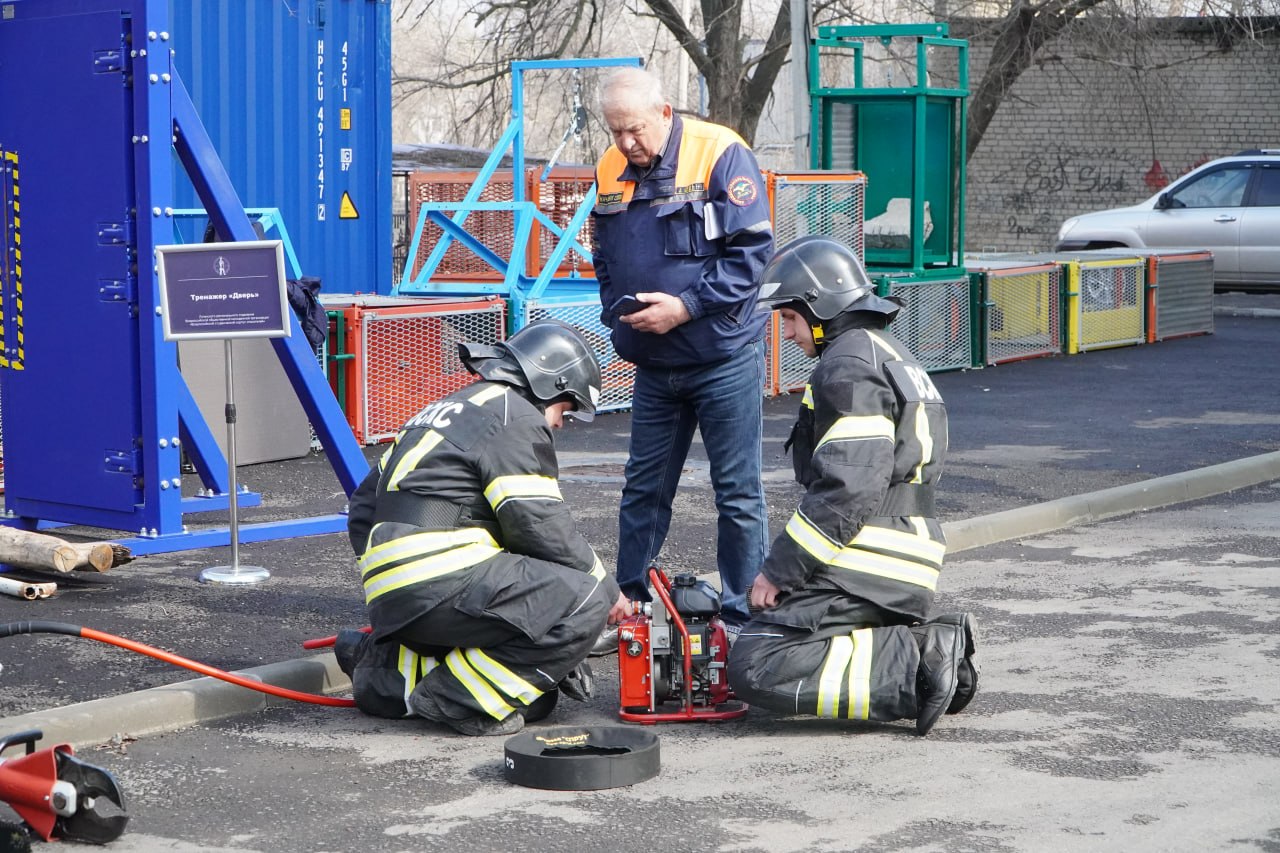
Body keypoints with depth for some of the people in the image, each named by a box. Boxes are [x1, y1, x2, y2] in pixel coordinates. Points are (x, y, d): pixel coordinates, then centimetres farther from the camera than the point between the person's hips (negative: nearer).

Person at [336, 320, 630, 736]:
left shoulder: (447, 409, 26)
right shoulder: (515, 416, -3)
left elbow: (366, 503, 29)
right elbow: (543, 527, -8)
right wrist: (607, 589, 5)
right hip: (440, 588, -10)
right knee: (585, 604, -17)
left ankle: (389, 666, 8)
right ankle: (457, 695, -16)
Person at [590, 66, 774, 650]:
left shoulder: (721, 156, -12)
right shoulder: (611, 172, 6)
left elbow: (751, 251, -15)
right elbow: (604, 262, 16)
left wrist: (686, 306, -20)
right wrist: (618, 311, -2)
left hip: (724, 359, -5)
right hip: (652, 363, 6)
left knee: (738, 493, 1)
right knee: (643, 488, 11)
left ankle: (742, 617, 10)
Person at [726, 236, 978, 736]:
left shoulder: (849, 366, -11)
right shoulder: (890, 355, 22)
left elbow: (846, 492, -21)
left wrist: (777, 571, -14)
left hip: (866, 571, -10)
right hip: (906, 567, 10)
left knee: (755, 668, -15)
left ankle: (912, 672, -18)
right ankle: (930, 646, 6)